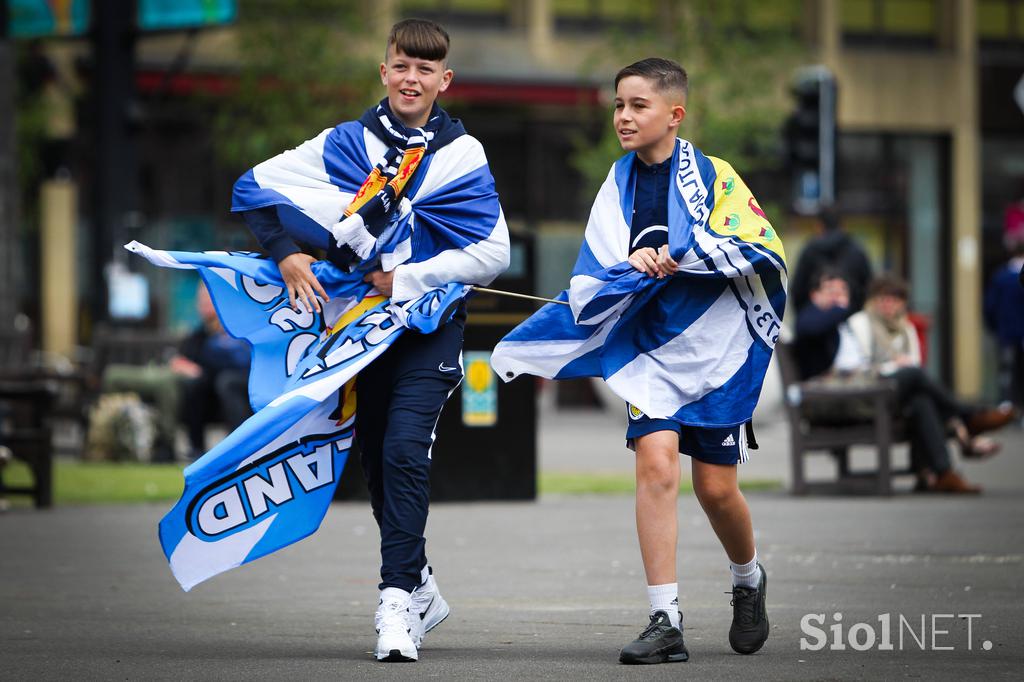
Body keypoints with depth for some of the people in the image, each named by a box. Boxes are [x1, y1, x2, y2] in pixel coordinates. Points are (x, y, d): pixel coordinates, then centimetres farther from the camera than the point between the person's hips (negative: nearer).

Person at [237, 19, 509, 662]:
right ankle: (422, 588, 27)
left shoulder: (463, 154, 0)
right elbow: (254, 187, 4)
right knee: (376, 459, 9)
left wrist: (408, 280, -11)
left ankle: (397, 599, -20)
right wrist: (287, 253, -12)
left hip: (430, 324, -3)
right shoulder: (345, 143, 5)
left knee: (405, 450, -20)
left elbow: (494, 253, -5)